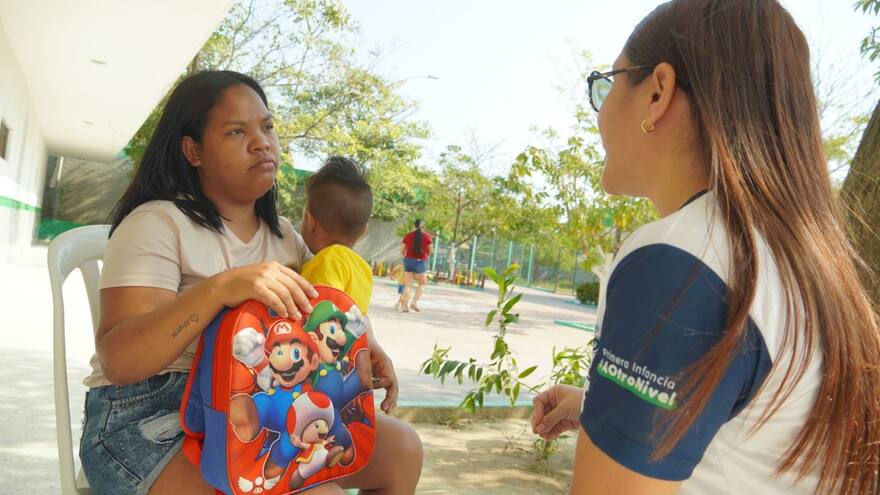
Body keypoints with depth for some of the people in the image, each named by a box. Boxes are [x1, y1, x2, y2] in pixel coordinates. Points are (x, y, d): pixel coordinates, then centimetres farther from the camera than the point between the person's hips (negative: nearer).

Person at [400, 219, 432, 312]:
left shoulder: (408, 236, 3)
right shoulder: (427, 236, -4)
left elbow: (402, 250, 5)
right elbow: (430, 251, -2)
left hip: (408, 260, 3)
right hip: (421, 262, -2)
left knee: (407, 285, 7)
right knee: (422, 284, 14)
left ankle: (405, 306, 2)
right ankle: (414, 302, 1)